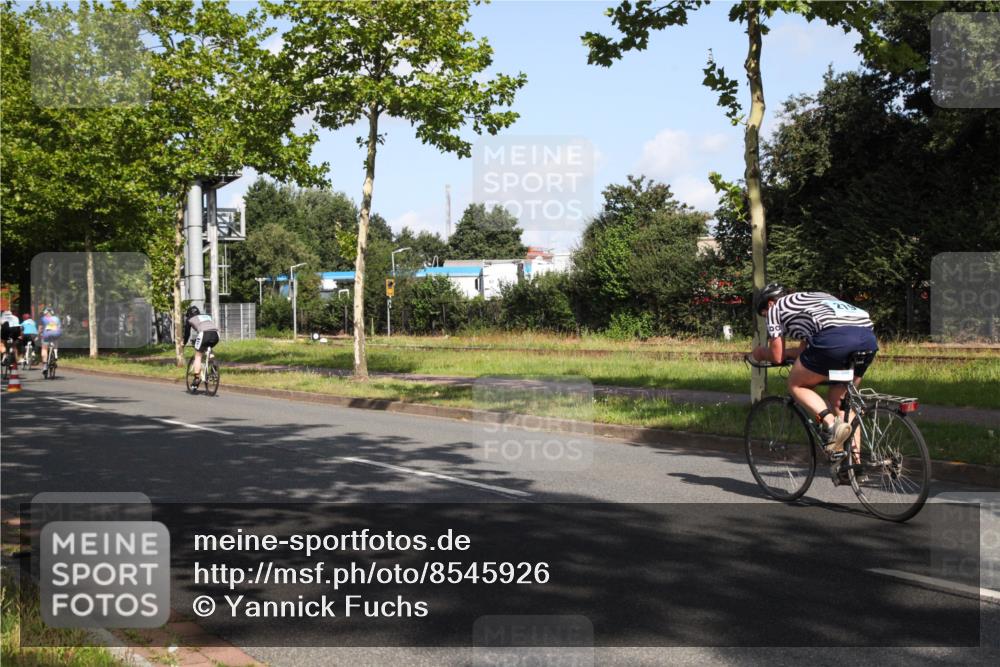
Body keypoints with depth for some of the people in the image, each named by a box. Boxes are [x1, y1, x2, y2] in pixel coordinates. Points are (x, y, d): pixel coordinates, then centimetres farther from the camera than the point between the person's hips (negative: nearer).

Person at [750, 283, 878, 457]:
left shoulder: (775, 308, 21)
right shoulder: (812, 297, 40)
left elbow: (777, 356, 19)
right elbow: (806, 349, 40)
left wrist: (761, 352, 39)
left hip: (834, 338, -7)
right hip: (868, 338, 7)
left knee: (796, 385, 14)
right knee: (839, 399, 21)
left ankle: (831, 423, -10)